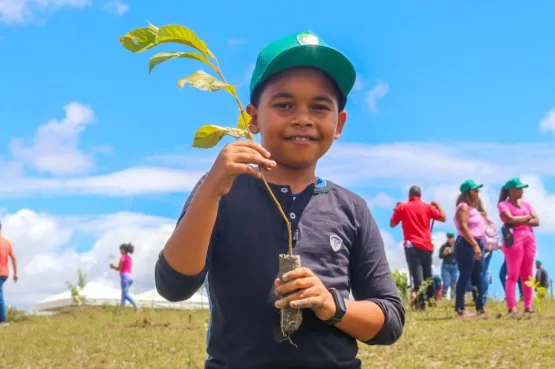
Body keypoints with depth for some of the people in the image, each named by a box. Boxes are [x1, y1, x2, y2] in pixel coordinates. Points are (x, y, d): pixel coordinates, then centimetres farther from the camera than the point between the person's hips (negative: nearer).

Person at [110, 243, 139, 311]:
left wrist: (113, 266, 9)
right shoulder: (130, 258, 17)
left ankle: (136, 305, -24)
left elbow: (119, 269, -10)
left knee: (126, 294, -10)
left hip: (125, 276, -9)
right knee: (123, 293, 12)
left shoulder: (123, 257, -8)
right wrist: (115, 266, 24)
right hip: (130, 276, 9)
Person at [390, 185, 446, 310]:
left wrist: (396, 210, 23)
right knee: (428, 275, 16)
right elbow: (443, 218, 10)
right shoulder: (427, 207, 6)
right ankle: (430, 298, 19)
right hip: (426, 245, 3)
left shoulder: (402, 207, 2)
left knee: (417, 275, -9)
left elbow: (392, 224, 11)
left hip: (412, 245, -2)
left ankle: (421, 301, -18)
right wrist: (437, 205, 24)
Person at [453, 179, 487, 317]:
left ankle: (480, 308, 13)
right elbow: (463, 227, -20)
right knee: (465, 277, -8)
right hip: (467, 244, -10)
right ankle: (460, 309, -5)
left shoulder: (474, 207, 20)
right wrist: (475, 245, -25)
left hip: (477, 244, 10)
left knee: (478, 277, 10)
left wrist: (479, 245, 15)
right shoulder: (464, 207, -9)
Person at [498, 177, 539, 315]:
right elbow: (511, 219, -16)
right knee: (513, 275, -7)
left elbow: (536, 221, 7)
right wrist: (527, 217, -1)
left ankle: (528, 306, 8)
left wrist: (520, 221, -8)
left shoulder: (526, 204, 17)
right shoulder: (503, 204, 0)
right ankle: (512, 308, -8)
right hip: (514, 239, -6)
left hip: (529, 239, 6)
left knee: (528, 275, 5)